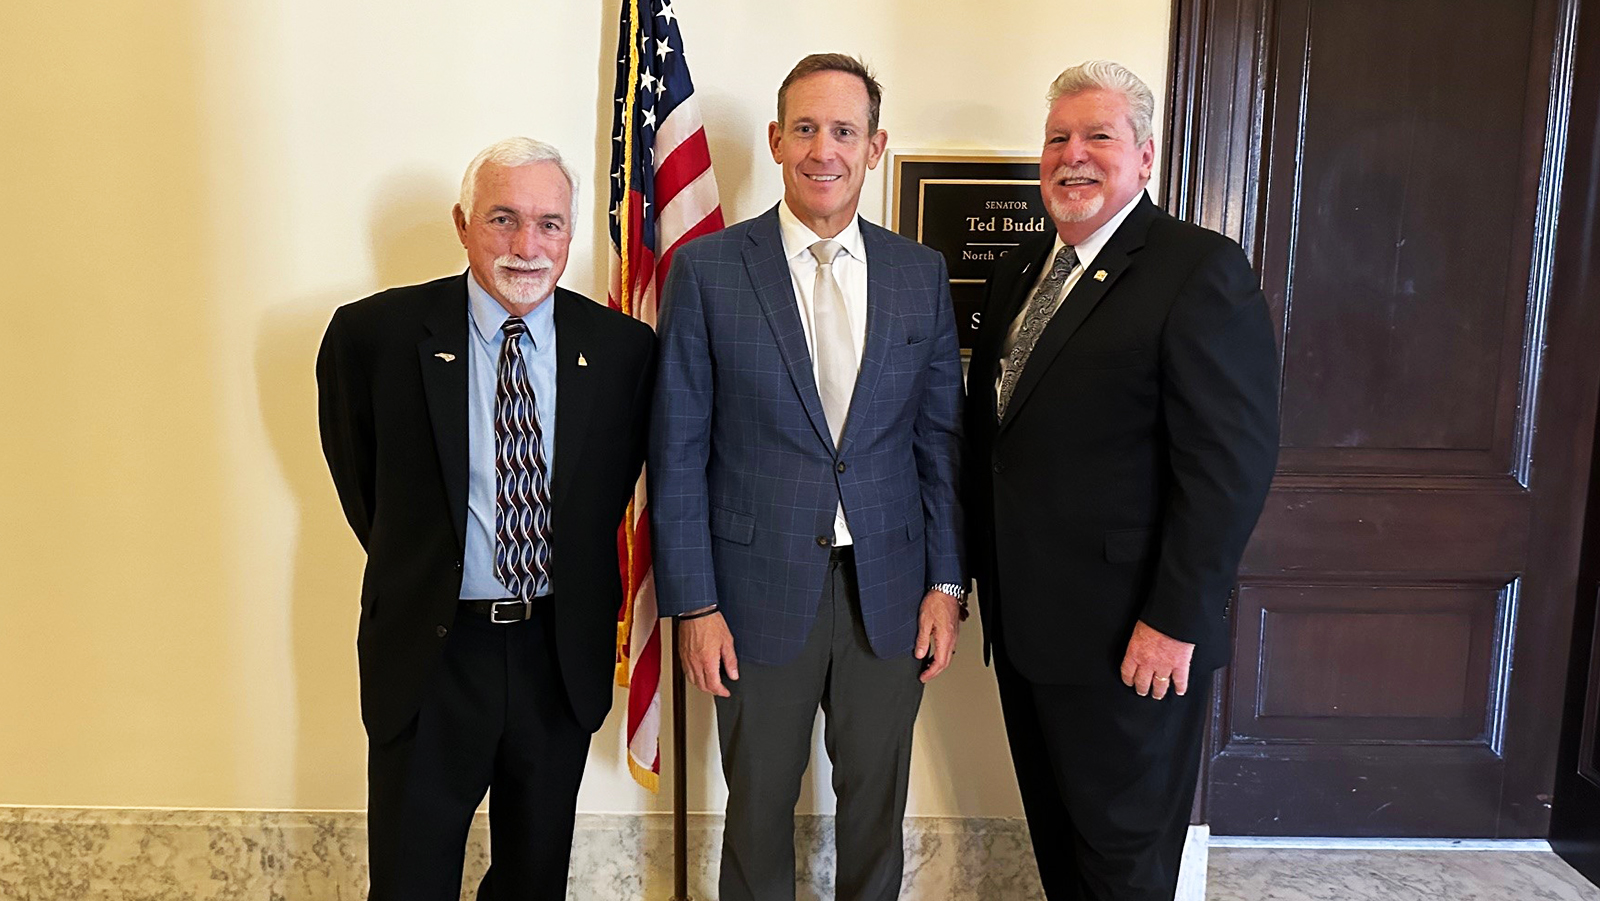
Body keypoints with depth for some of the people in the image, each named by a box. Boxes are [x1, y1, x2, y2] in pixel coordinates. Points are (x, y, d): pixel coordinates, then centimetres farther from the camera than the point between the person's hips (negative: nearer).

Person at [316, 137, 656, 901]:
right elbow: (358, 473, 5)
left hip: (563, 656, 2)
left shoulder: (623, 348, -5)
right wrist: (413, 566, 6)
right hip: (428, 653, -1)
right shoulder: (374, 334, -10)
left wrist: (578, 573, 7)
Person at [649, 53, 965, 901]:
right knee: (759, 806, 14)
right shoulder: (707, 269, -5)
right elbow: (677, 450, -5)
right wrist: (692, 604, -7)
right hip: (759, 592, -2)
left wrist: (947, 583, 2)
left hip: (888, 594, 3)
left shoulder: (921, 274, 3)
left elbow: (941, 439, 6)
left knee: (876, 801, 17)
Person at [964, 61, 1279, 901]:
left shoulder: (1201, 269, -13)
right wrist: (981, 574, 11)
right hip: (1022, 619, 7)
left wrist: (1176, 619, -19)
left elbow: (1232, 459, -18)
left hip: (1130, 637, -7)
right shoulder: (1018, 270, 11)